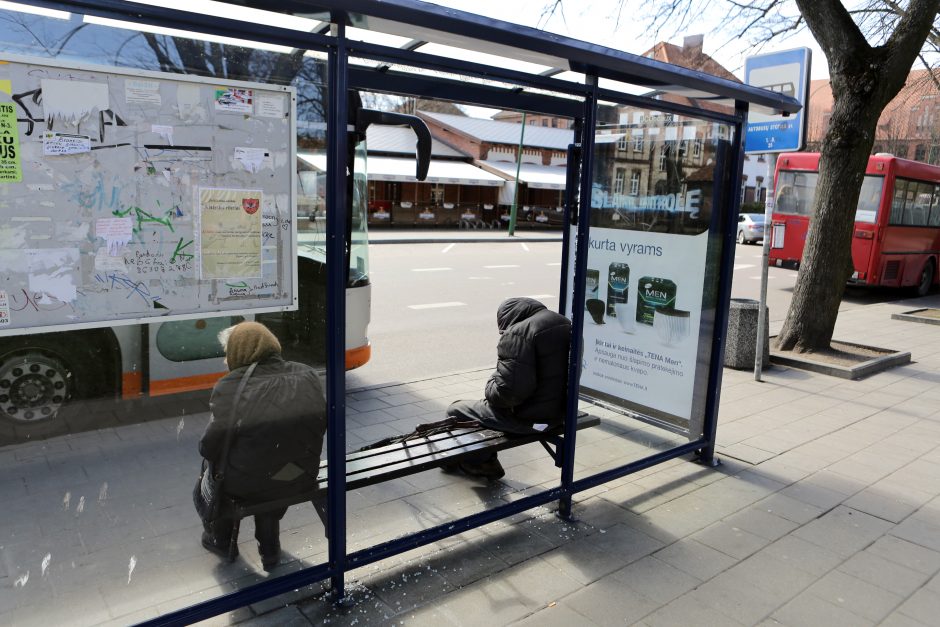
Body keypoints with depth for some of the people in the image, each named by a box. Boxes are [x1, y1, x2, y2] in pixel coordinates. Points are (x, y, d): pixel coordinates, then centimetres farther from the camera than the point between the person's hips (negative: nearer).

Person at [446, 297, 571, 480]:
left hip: (529, 417, -9)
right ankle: (485, 461, 35)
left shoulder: (517, 334, -22)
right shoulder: (565, 324, 5)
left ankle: (481, 463, 27)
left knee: (455, 410, 7)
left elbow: (510, 390, -28)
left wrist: (491, 390, -5)